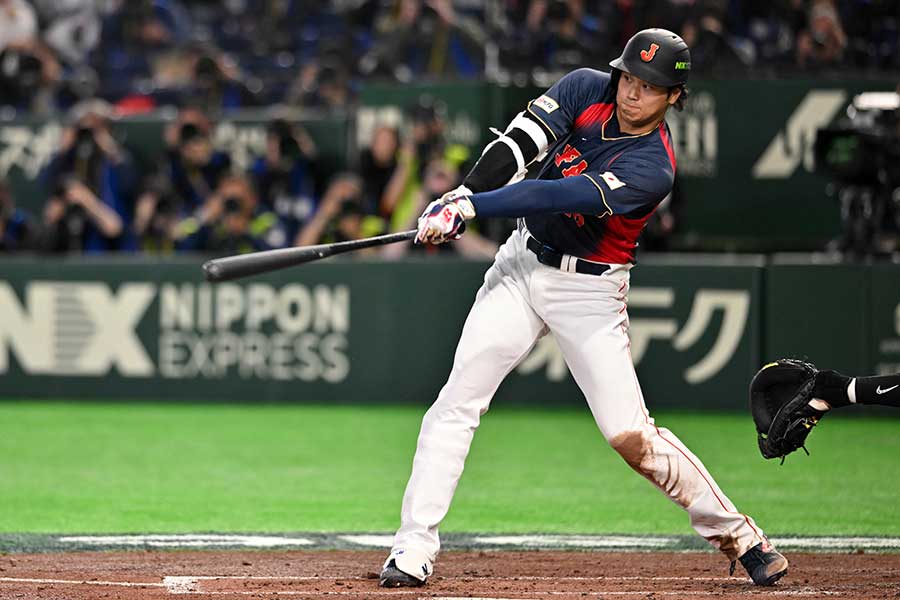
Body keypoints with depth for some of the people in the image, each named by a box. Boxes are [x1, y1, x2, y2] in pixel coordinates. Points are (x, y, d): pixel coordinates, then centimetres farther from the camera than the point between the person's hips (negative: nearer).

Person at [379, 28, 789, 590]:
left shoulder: (653, 169, -20)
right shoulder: (586, 90, -5)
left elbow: (563, 197, -30)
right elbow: (516, 146, -15)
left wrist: (471, 206, -35)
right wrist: (458, 201, -30)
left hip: (589, 291, -4)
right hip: (521, 268, 4)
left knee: (630, 435, -7)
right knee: (458, 400, -9)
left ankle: (734, 532, 10)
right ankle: (415, 547, -8)